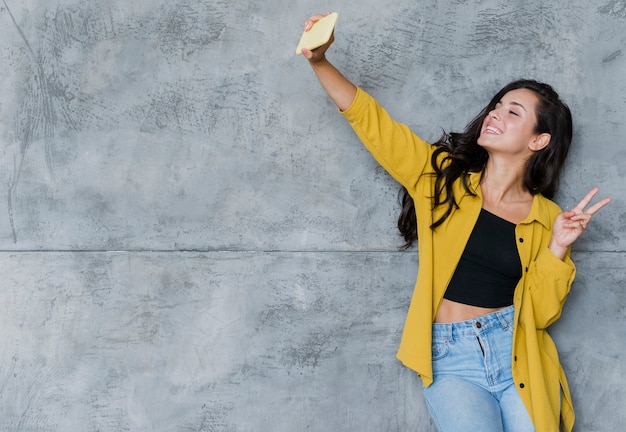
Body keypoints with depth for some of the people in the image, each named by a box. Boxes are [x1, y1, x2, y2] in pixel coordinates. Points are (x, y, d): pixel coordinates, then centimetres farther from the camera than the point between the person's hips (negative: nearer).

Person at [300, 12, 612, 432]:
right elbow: (371, 120, -3)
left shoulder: (545, 217, 5)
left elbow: (540, 313, 3)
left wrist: (557, 248, -9)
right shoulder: (442, 175, 4)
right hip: (450, 357, -1)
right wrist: (320, 61, -14)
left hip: (517, 354, 2)